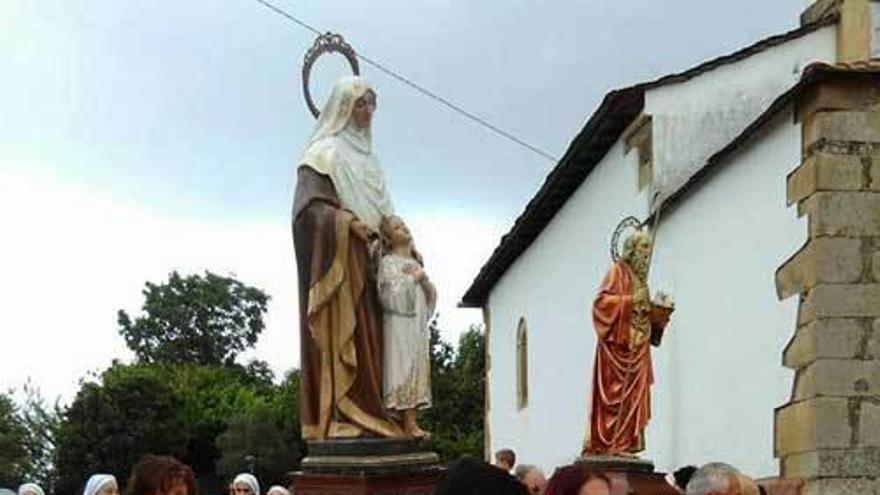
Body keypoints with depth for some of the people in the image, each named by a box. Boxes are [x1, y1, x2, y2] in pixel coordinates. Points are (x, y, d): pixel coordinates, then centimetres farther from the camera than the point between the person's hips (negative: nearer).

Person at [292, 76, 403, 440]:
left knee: (366, 336, 3)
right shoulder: (326, 151, -2)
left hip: (365, 258, 8)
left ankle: (366, 417, 1)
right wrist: (348, 222, -22)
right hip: (336, 258, -8)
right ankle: (339, 419, -16)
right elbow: (308, 207, -13)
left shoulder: (365, 154, 22)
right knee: (340, 333, -13)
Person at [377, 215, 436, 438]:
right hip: (399, 323, -8)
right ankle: (409, 423, -15)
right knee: (405, 368, -12)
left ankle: (413, 422, 3)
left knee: (419, 369, 3)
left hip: (418, 324, 8)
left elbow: (431, 294, 17)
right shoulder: (389, 262, -2)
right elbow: (393, 293, -15)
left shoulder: (414, 262, 20)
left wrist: (424, 279, -1)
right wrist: (412, 278, -9)